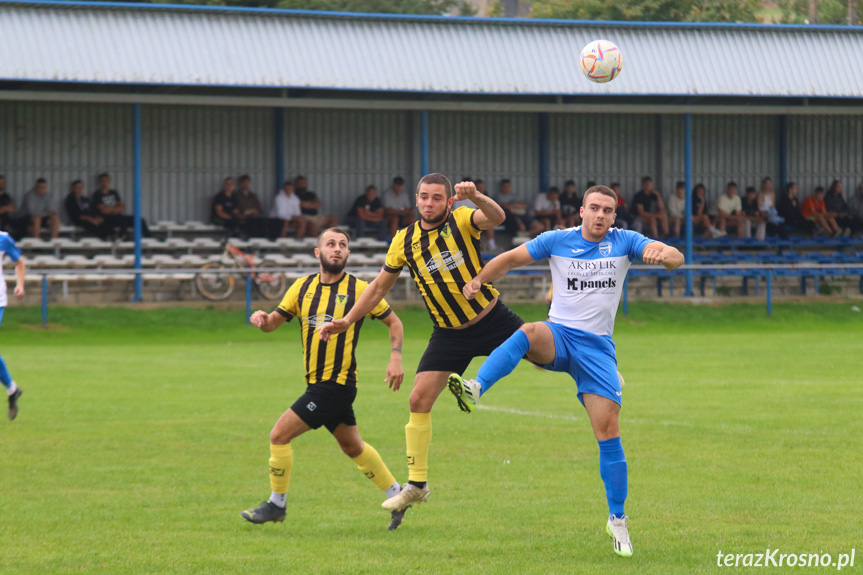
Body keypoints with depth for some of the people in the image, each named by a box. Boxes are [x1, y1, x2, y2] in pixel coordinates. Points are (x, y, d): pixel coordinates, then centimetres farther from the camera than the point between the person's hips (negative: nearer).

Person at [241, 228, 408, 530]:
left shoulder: (360, 289, -6)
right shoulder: (303, 287, 8)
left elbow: (394, 322, 3)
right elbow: (275, 321, 9)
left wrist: (395, 358, -10)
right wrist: (261, 320, -14)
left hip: (337, 383, -7)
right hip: (317, 382, 7)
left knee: (280, 435, -9)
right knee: (353, 447, 18)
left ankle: (276, 504, 5)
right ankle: (397, 495, 32)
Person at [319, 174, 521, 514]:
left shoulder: (463, 221, -10)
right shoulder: (405, 241, -2)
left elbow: (496, 218, -32)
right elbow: (380, 286, 10)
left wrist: (475, 197, -52)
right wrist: (347, 321, 6)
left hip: (493, 320, -2)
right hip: (450, 334, 2)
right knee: (419, 400, -7)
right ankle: (417, 484, 2)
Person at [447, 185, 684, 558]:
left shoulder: (624, 242, 1)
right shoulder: (557, 241, 3)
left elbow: (676, 258, -9)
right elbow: (511, 259, 11)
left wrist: (663, 254, -33)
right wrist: (478, 281, -6)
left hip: (597, 346, 0)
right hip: (558, 336, 0)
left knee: (608, 430, -6)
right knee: (528, 333, -37)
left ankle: (617, 519, 7)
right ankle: (474, 390, -56)